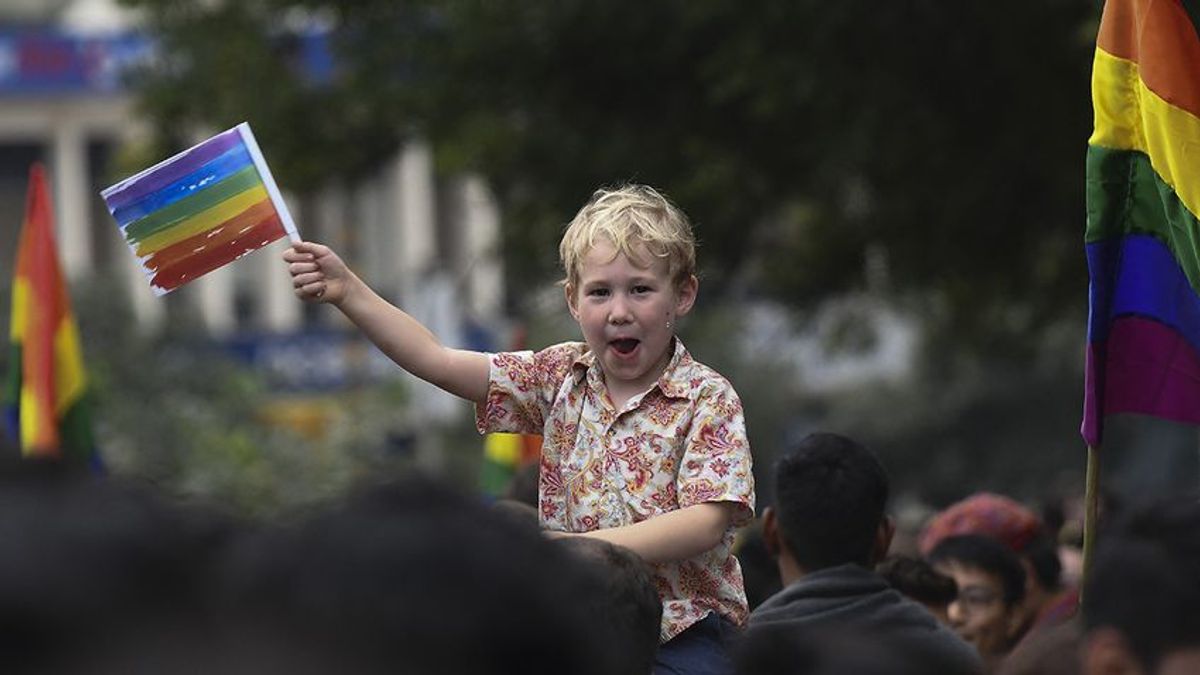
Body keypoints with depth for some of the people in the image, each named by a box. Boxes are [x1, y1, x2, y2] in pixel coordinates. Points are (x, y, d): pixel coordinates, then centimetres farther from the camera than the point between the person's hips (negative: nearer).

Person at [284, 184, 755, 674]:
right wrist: (347, 292, -8)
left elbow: (707, 522, -16)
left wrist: (578, 547, -23)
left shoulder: (708, 398, -5)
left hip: (681, 632, -4)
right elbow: (437, 361, 4)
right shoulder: (562, 378, 8)